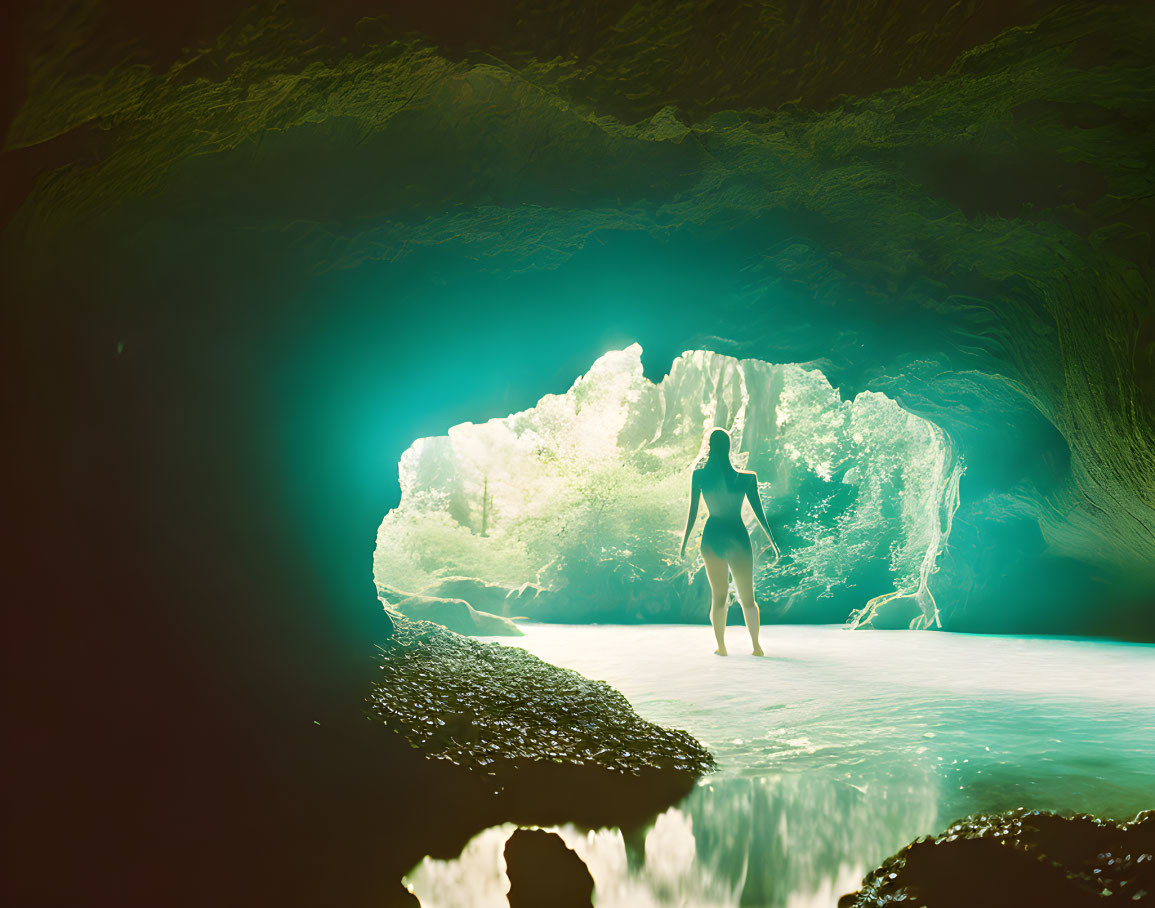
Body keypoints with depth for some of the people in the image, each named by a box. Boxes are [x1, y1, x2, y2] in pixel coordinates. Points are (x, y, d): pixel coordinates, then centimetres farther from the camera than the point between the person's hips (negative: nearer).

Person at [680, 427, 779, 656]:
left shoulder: (699, 475, -5)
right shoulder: (747, 477, -6)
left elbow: (692, 512, -3)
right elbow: (759, 512, -1)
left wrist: (685, 542, 6)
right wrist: (772, 541, 9)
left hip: (712, 536, 1)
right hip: (737, 536, -1)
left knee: (718, 596, 15)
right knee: (747, 597, 12)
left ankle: (721, 646, 13)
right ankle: (756, 645, 6)